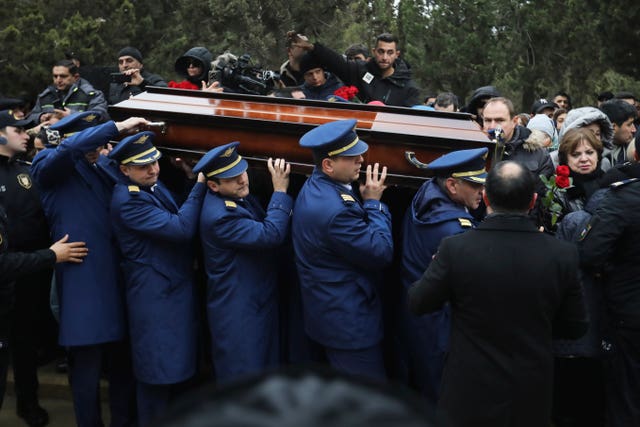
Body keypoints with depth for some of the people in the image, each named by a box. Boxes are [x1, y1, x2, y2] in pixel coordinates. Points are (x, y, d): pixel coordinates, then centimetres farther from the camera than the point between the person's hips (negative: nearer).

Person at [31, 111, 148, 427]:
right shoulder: (47, 166, -5)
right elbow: (71, 147, -26)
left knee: (122, 361, 14)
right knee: (87, 366, 2)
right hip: (83, 283, -5)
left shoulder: (103, 164, 12)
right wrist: (117, 127, -23)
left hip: (116, 278, 5)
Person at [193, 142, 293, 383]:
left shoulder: (237, 197, 3)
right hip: (238, 315, -9)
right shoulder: (219, 216, -26)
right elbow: (270, 235, -29)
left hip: (258, 303, 9)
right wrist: (280, 191, -21)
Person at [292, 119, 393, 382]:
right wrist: (373, 202, -14)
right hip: (349, 321, -11)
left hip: (330, 312, 11)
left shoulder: (317, 187, 3)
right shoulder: (333, 209, -30)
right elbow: (381, 252, -22)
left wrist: (365, 202, -3)